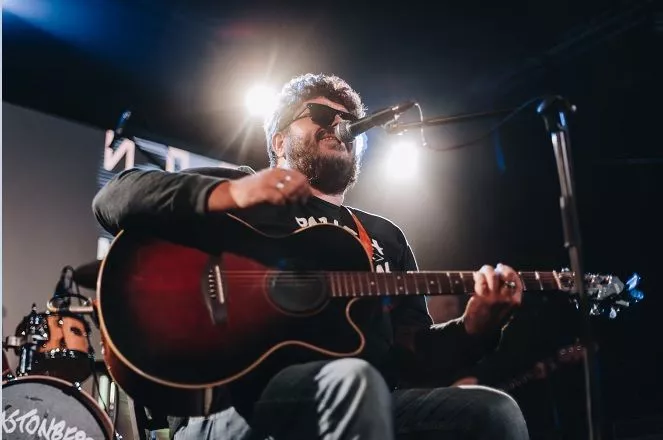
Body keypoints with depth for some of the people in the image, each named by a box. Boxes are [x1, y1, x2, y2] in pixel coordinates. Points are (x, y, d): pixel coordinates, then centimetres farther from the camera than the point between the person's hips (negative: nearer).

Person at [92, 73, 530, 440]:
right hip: (233, 404, -4)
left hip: (365, 403, 5)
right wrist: (228, 194, -18)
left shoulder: (386, 237, 24)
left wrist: (476, 324, -2)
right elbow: (114, 199, -3)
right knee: (353, 380, -35)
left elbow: (415, 360, 19)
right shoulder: (236, 193, 10)